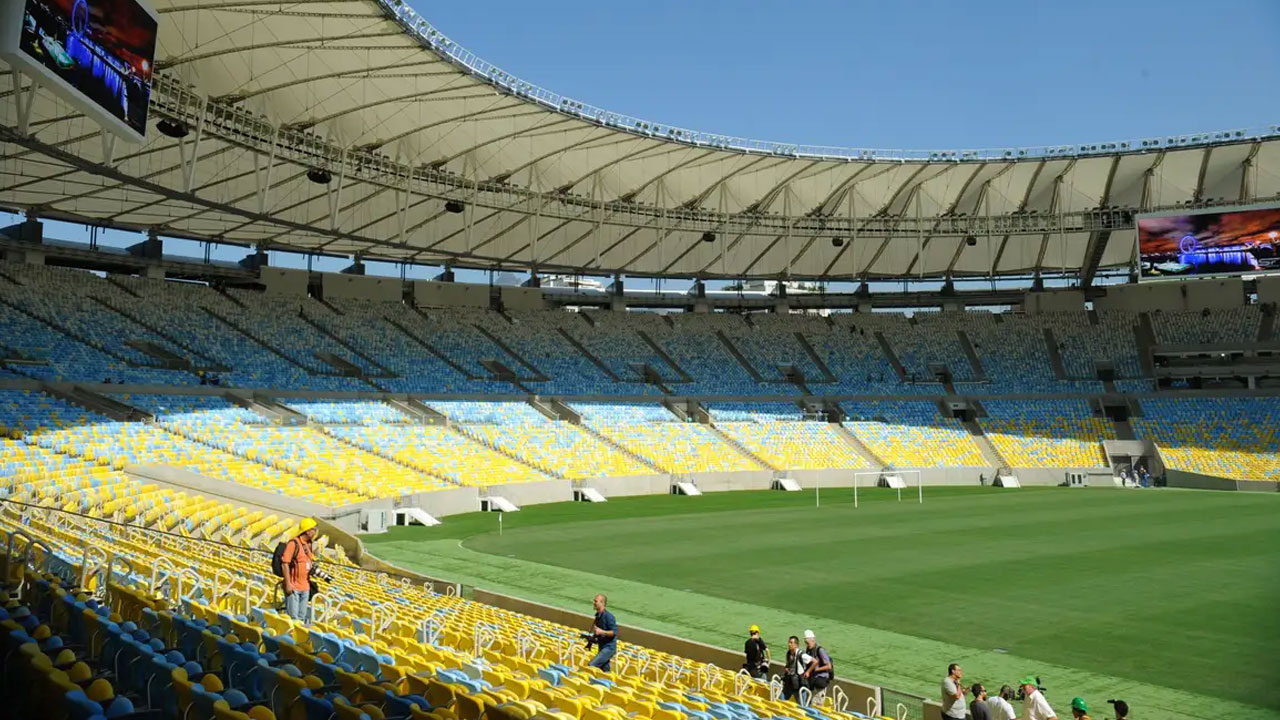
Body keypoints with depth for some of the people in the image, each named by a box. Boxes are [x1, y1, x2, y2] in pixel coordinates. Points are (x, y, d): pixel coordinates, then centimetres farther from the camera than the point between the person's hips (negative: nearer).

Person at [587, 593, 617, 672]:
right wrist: (593, 638, 8)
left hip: (609, 647, -9)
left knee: (591, 665, -18)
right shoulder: (598, 616, 10)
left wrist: (601, 631, -29)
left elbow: (614, 632, -20)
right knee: (605, 670, 13)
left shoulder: (608, 616, -16)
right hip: (602, 647, 9)